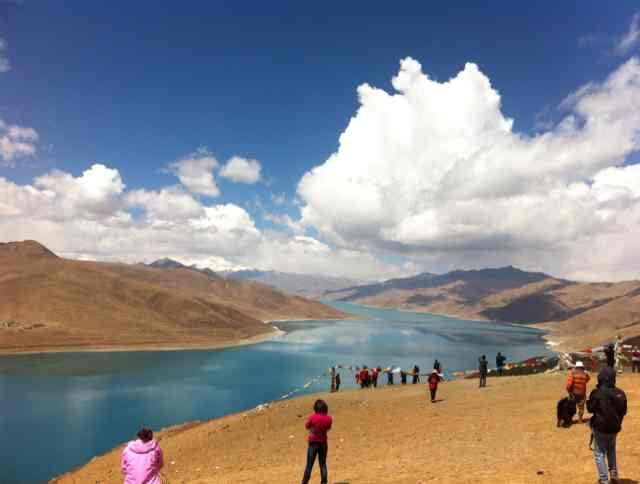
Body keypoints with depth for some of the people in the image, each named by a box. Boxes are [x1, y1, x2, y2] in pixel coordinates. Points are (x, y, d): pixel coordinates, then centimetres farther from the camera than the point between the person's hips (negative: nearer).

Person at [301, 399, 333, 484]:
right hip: (323, 443, 3)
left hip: (313, 443, -2)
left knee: (309, 465, 6)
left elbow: (307, 426, 0)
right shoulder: (329, 418, -8)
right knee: (323, 465, 12)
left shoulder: (312, 417, -17)